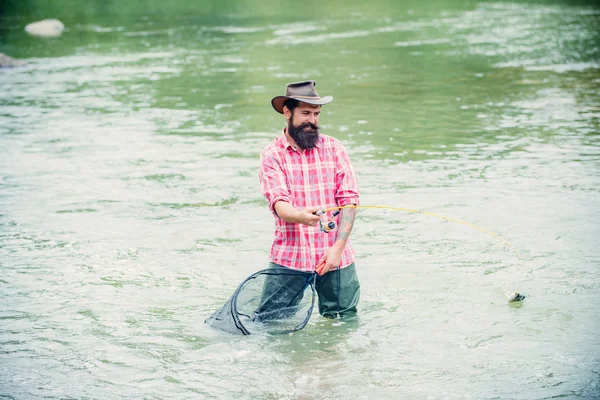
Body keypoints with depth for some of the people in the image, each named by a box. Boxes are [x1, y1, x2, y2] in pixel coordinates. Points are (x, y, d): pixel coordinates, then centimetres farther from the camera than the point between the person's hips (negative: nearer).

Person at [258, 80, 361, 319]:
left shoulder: (334, 148, 6)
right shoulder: (272, 155, 0)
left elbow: (349, 200, 0)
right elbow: (279, 203, -13)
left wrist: (338, 247, -11)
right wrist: (299, 216, -36)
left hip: (336, 256, 1)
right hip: (289, 257, -1)